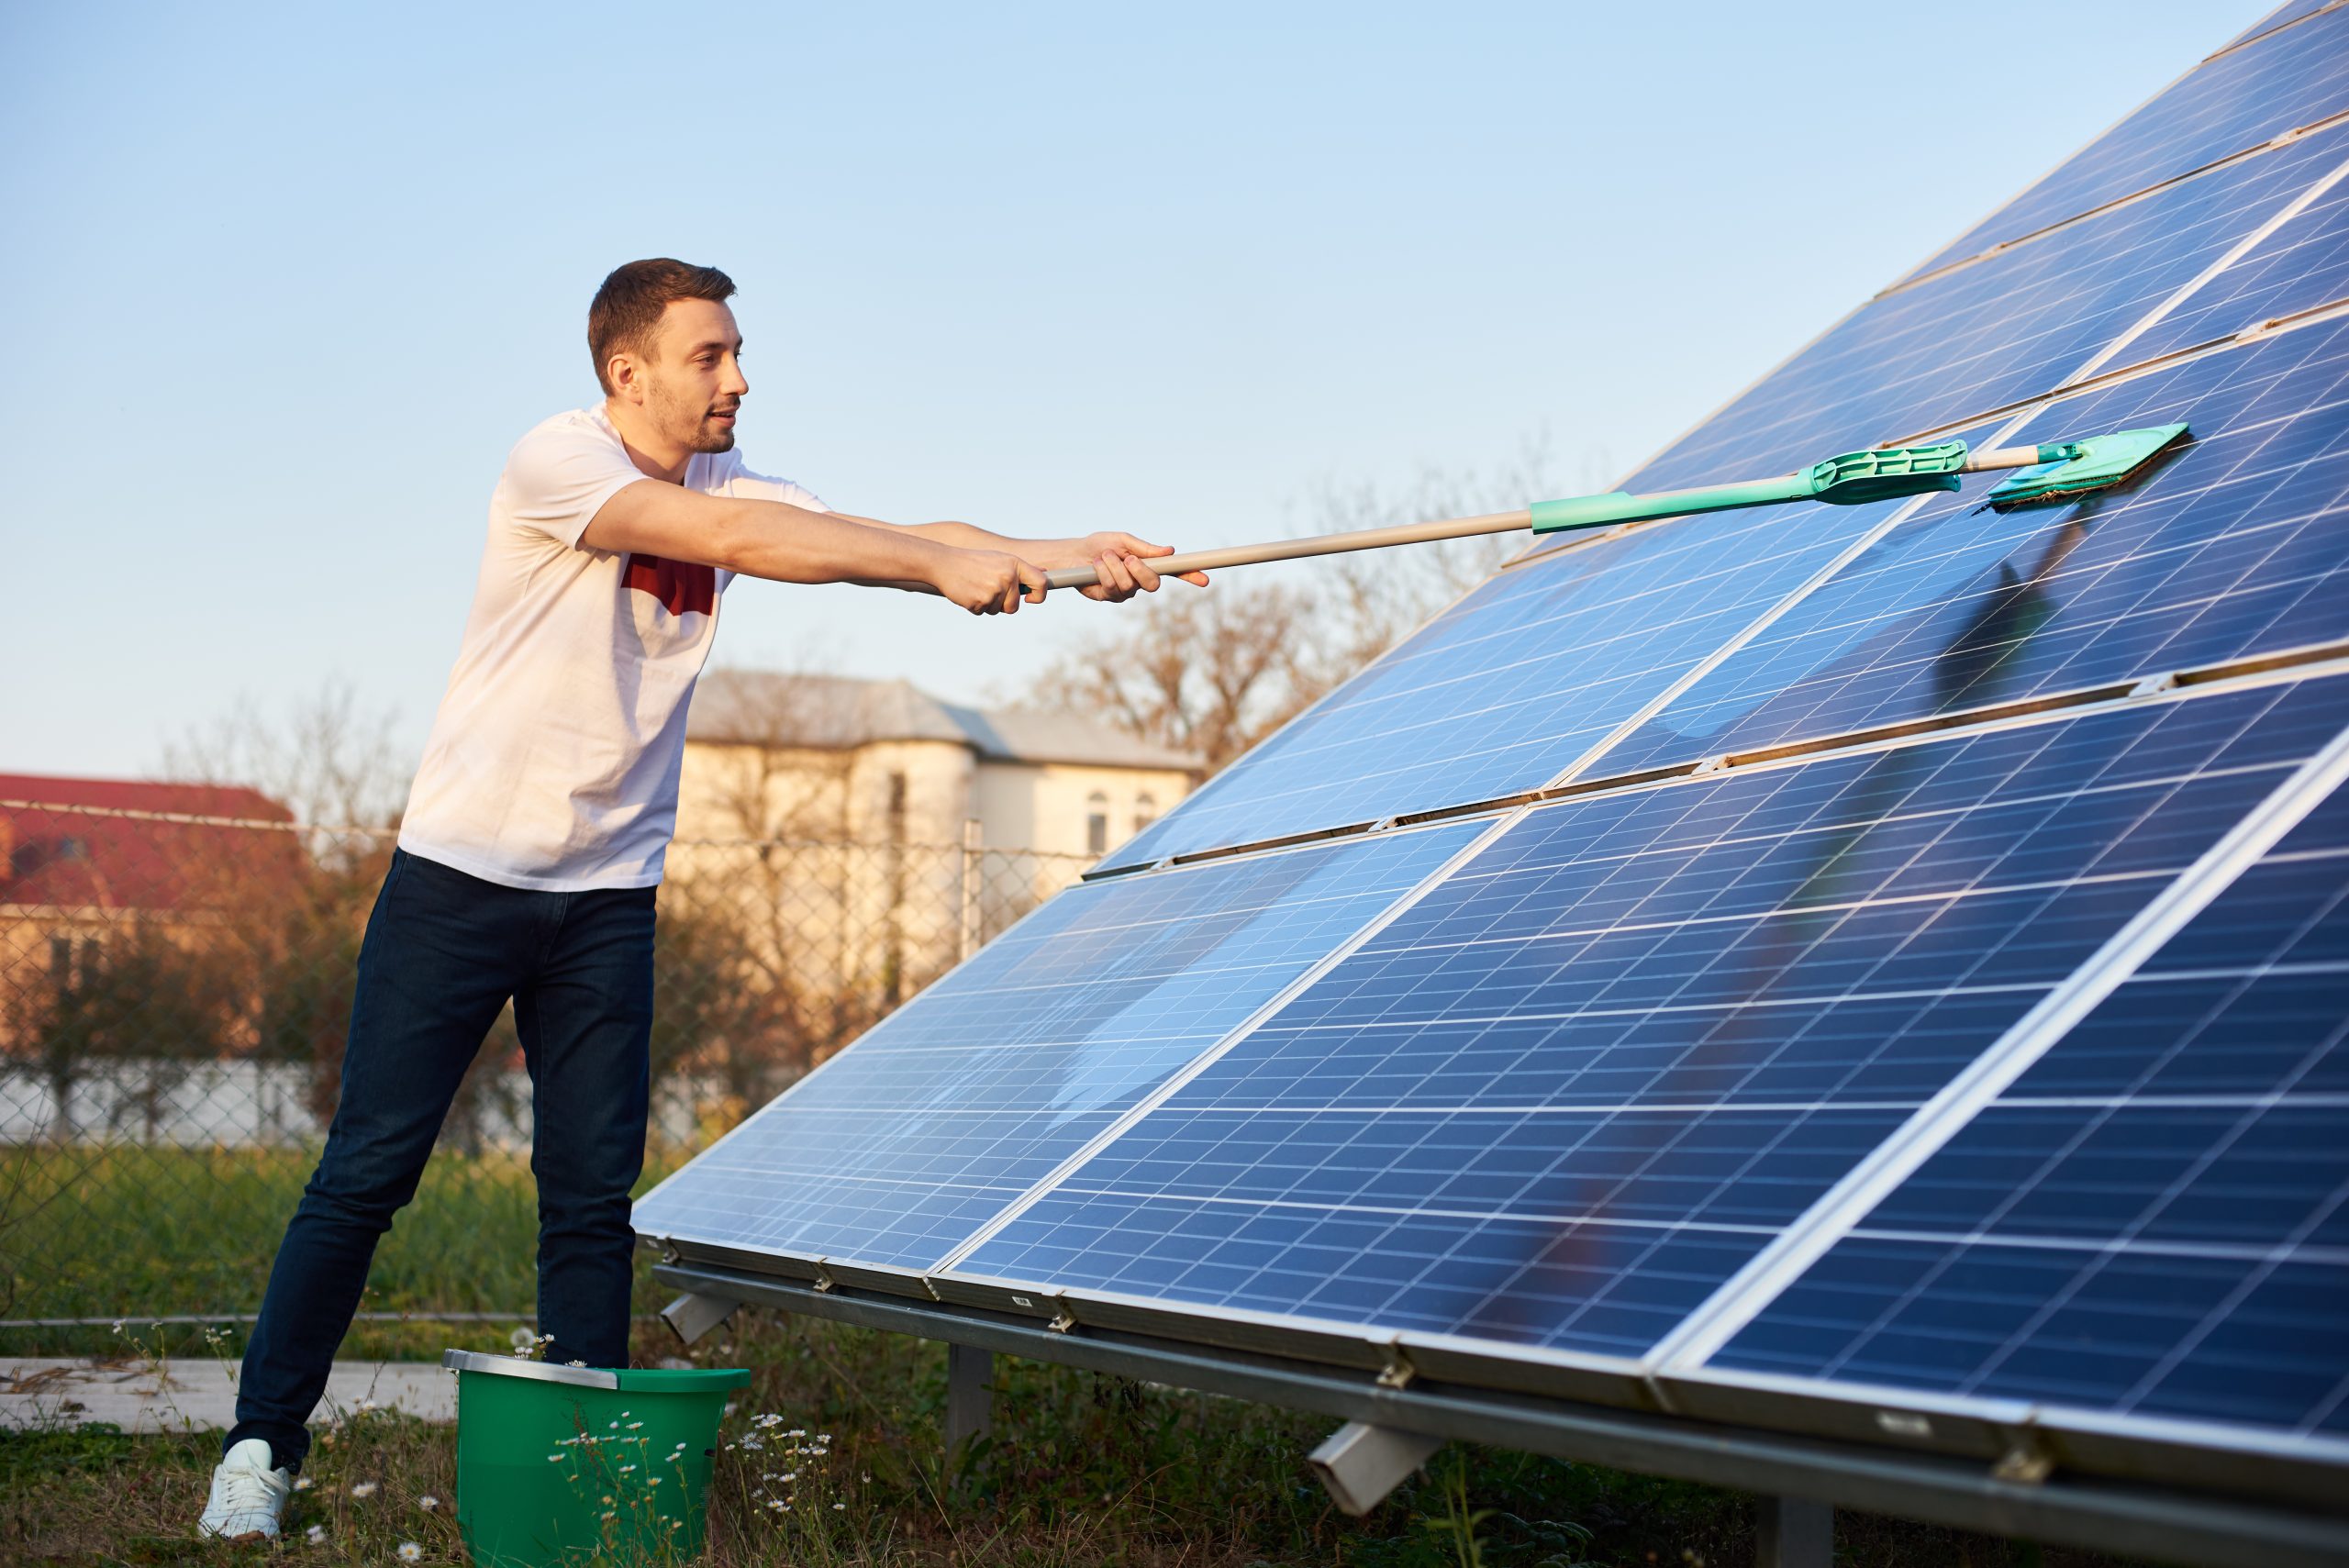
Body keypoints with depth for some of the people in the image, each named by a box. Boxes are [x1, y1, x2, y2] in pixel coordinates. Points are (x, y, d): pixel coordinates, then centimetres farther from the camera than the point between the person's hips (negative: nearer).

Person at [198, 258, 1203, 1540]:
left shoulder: (727, 485, 5)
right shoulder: (556, 461, -15)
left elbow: (884, 536, -6)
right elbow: (731, 540, -28)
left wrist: (1055, 555, -21)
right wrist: (947, 565, -31)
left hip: (609, 894, 5)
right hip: (462, 872, -5)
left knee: (595, 1196, 2)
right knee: (367, 1172, -3)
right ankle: (262, 1444, 10)